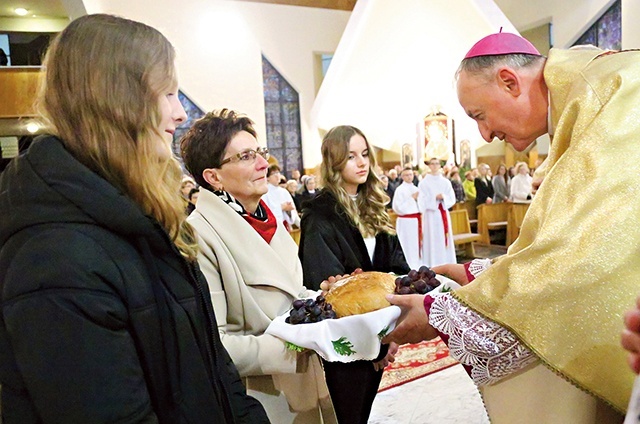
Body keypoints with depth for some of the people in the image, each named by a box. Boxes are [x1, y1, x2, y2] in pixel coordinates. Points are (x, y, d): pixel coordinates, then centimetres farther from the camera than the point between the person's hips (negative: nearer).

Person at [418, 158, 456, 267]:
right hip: (430, 214, -3)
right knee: (432, 241, -4)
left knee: (445, 239, 5)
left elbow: (452, 198, 6)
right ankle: (432, 267, 0)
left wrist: (443, 197, -12)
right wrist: (434, 198, -16)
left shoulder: (446, 182, 9)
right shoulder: (423, 183, -1)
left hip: (443, 214, 3)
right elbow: (422, 201, -6)